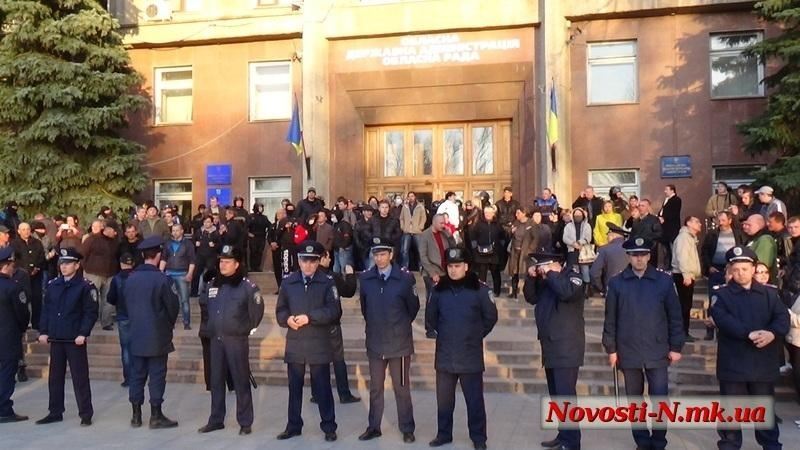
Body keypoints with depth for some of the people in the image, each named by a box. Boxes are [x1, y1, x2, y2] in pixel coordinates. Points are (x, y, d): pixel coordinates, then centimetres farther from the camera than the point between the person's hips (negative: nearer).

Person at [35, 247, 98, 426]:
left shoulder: (86, 286, -7)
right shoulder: (52, 285, 9)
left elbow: (91, 313, -10)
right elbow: (45, 310, 11)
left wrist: (83, 334, -17)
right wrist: (43, 331, 2)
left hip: (75, 339, -5)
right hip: (55, 339, 5)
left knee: (80, 377, 0)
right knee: (55, 377, 13)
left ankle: (86, 414, 8)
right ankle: (55, 412, 25)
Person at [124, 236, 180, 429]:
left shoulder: (131, 278, 2)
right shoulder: (162, 279, -15)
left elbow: (127, 303, 9)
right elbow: (173, 306, -9)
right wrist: (169, 325, 10)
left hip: (136, 335, 5)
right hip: (157, 336, -5)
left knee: (137, 374, 12)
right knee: (157, 375, 1)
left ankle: (136, 415, 18)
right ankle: (156, 416, 5)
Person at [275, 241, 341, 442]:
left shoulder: (328, 282, -2)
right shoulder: (288, 282, 8)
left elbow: (334, 311, -10)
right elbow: (280, 310, 11)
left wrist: (309, 317, -19)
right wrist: (288, 319, -11)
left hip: (319, 344, -3)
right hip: (294, 344, 3)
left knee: (322, 388, 4)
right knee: (294, 387, 12)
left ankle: (329, 427, 15)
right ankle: (293, 426, 25)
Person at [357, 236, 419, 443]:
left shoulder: (405, 278, -12)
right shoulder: (365, 278, -2)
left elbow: (413, 307, 1)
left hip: (399, 343, -3)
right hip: (375, 343, 3)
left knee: (402, 388, 8)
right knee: (375, 388, 15)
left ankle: (407, 429, 21)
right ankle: (373, 427, 28)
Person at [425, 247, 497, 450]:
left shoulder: (479, 289, -7)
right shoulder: (439, 290, 2)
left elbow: (491, 317, 0)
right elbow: (430, 316, 14)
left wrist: (478, 335, 4)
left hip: (470, 356, -3)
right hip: (445, 355, 3)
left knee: (474, 399, 6)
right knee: (443, 399, 12)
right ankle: (444, 434, 27)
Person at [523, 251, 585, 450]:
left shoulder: (572, 276, -8)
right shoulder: (545, 282, 14)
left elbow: (567, 292, -28)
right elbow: (531, 298, 14)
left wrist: (550, 274, -18)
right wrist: (531, 278, 1)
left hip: (566, 349, -8)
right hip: (550, 348, 8)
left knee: (565, 396, -10)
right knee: (556, 396, 14)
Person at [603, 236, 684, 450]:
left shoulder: (664, 281, -1)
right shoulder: (616, 282, 0)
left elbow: (675, 316, 3)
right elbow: (610, 318, 2)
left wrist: (675, 346, 1)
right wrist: (611, 348, 1)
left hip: (657, 351, -1)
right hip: (628, 351, 1)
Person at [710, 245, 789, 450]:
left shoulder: (769, 293, 8)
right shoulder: (721, 294, 0)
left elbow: (783, 318, -4)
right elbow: (724, 320, -16)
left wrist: (772, 333, -24)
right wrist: (750, 333, -27)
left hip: (763, 362, 2)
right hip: (733, 362, -2)